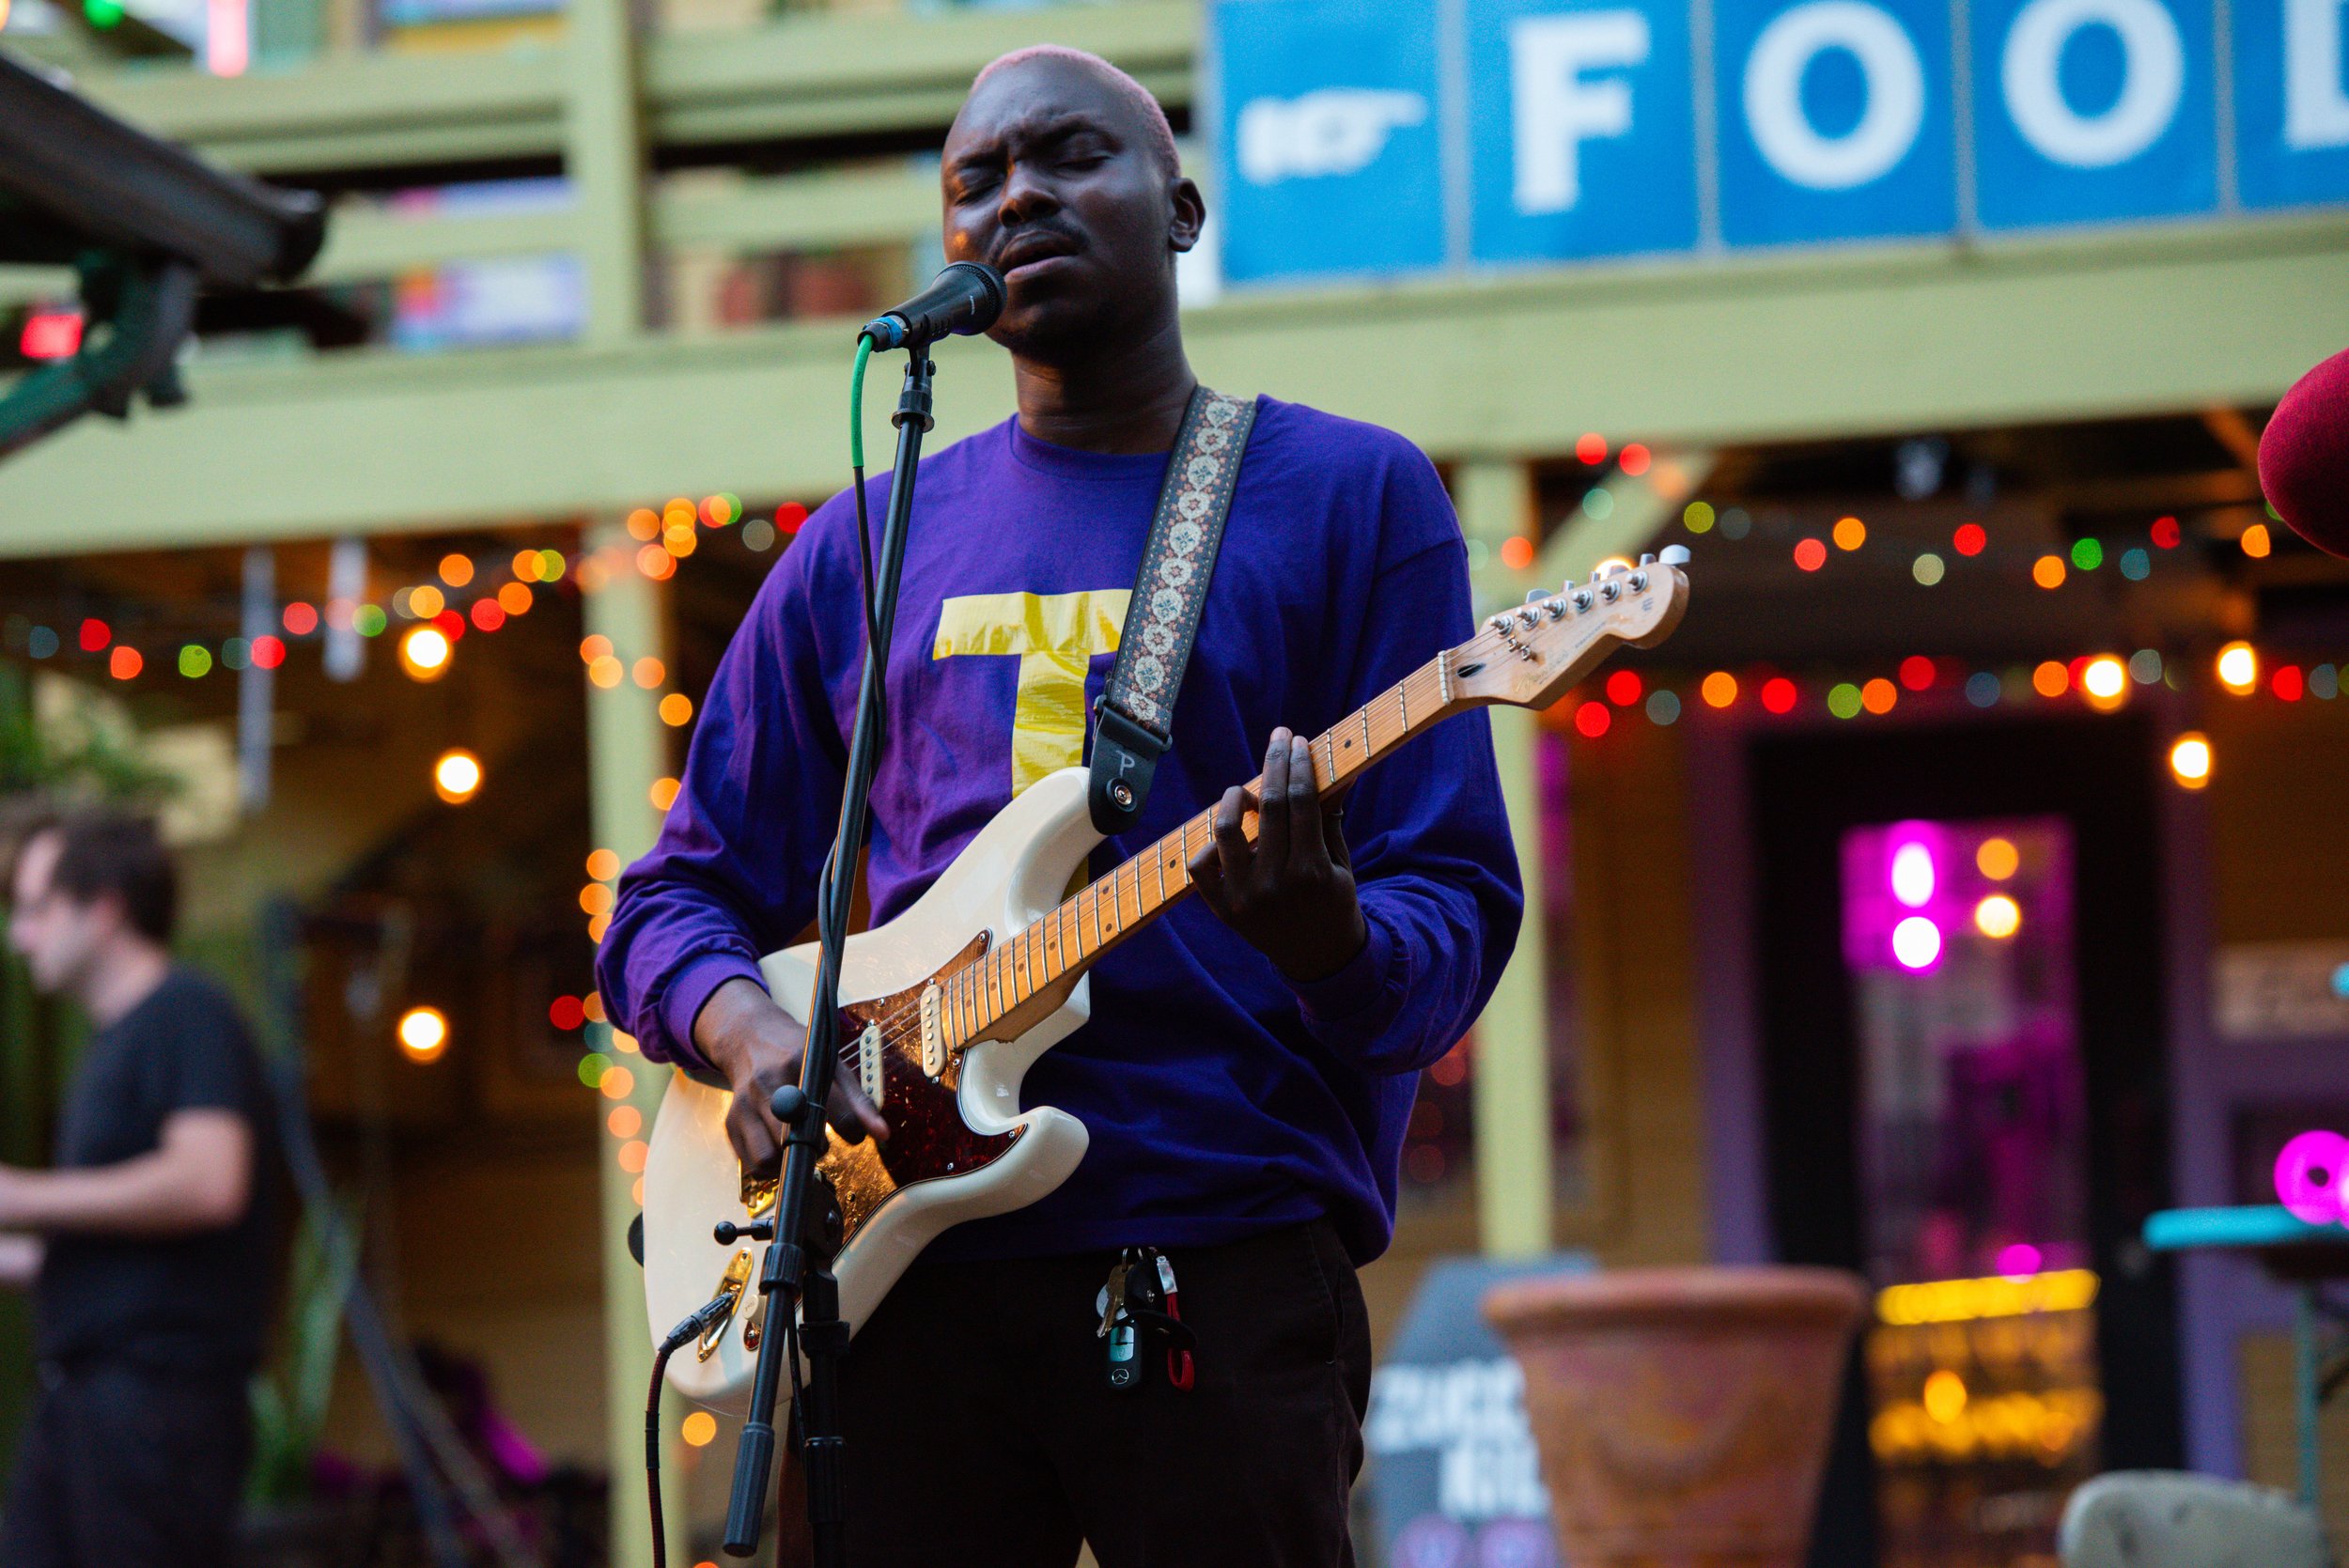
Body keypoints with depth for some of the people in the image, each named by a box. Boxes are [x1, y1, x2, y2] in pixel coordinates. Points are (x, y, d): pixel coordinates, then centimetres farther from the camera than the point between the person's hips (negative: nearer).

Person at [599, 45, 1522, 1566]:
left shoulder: (1352, 496, 6)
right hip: (897, 1258, 3)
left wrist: (1328, 942, -24)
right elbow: (675, 900, 18)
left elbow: (1460, 908, -1)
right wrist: (752, 1033, -4)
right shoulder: (867, 545, 16)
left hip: (1222, 1267, -3)